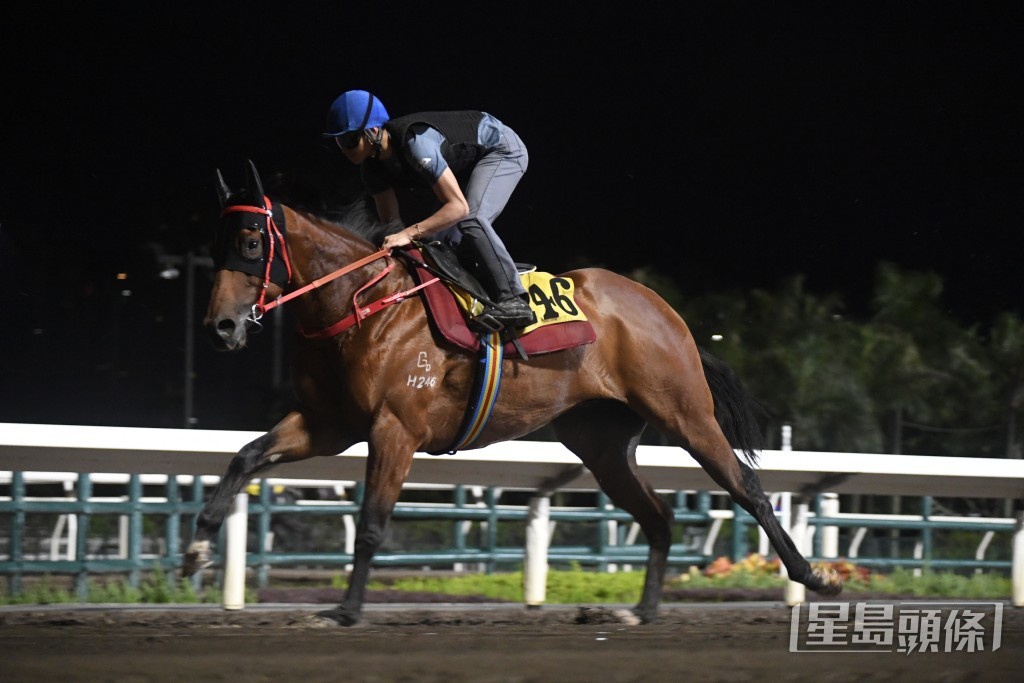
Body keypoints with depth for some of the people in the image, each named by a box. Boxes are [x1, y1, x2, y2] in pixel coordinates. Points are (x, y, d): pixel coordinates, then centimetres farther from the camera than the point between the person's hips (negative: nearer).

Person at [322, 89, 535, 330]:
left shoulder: (415, 142, -39)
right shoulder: (373, 167, -12)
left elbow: (459, 207, -39)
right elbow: (390, 221, -1)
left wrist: (410, 233, -45)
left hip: (502, 148, -9)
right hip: (467, 164, 9)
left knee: (471, 221, -28)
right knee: (440, 233, 0)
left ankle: (512, 301, -25)